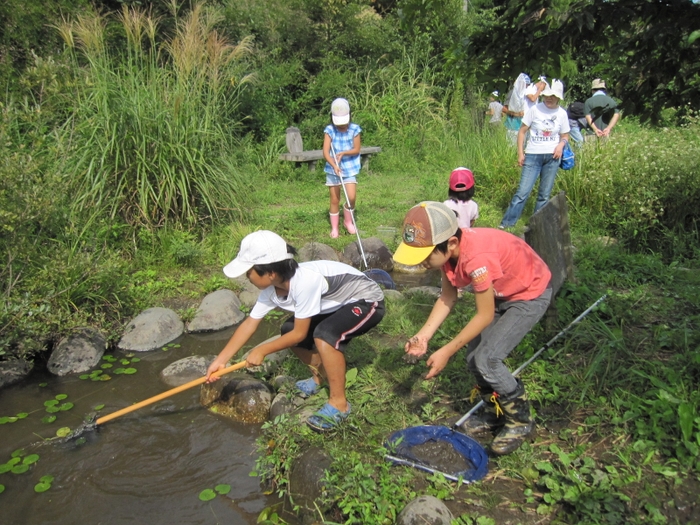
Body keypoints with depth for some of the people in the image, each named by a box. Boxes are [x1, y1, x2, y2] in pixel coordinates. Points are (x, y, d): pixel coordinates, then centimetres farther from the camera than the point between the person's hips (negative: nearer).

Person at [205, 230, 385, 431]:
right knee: (288, 330, 3)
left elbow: (300, 333, -25)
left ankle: (339, 403, -14)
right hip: (340, 303, 9)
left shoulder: (305, 280, -36)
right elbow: (249, 323, -2)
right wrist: (220, 360, -2)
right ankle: (320, 376, 24)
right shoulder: (271, 289, -11)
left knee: (324, 334, -32)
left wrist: (262, 351, -13)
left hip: (367, 301, -9)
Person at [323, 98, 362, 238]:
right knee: (335, 200, 4)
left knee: (351, 197, -12)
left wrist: (344, 153, -21)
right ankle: (334, 227, 19)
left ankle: (348, 221, 16)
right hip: (333, 169, 0)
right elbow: (325, 152, -13)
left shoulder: (354, 129, -5)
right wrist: (334, 165, -29)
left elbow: (357, 149, -2)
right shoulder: (329, 130, -7)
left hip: (350, 168, 0)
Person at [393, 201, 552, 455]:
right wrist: (424, 335, -15)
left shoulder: (476, 258, -39)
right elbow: (448, 297, -4)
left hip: (530, 294, -8)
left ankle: (520, 421, 9)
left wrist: (446, 352, -24)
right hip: (500, 292, 8)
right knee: (473, 354, 5)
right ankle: (495, 411, 28)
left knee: (486, 359, -13)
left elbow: (484, 316, -27)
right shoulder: (448, 248, -16)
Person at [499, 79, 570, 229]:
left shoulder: (562, 114, 5)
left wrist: (561, 144, -7)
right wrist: (520, 153, -6)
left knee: (544, 194, 7)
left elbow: (565, 136, 15)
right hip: (533, 155, -2)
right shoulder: (535, 110, -2)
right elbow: (522, 131, 1)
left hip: (552, 157, 3)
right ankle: (506, 223, -4)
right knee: (523, 191, -9)